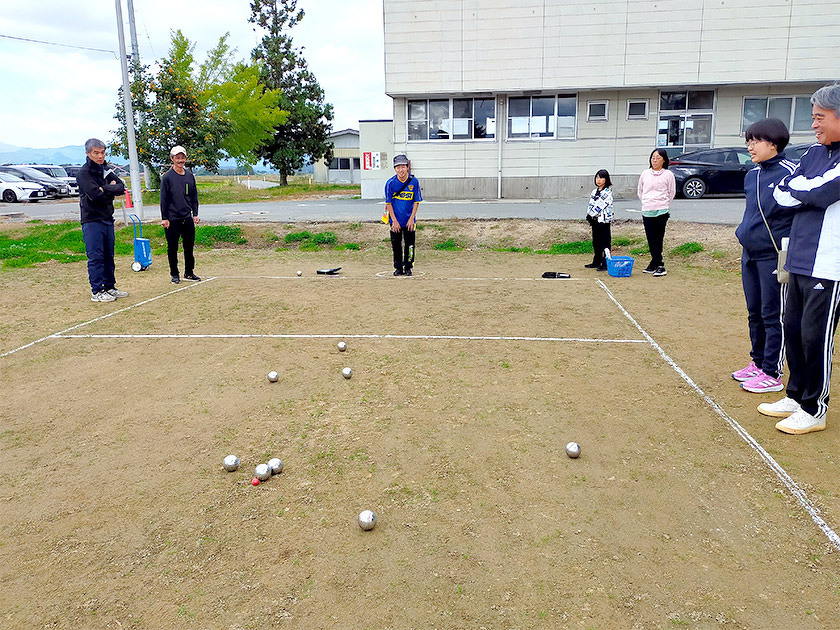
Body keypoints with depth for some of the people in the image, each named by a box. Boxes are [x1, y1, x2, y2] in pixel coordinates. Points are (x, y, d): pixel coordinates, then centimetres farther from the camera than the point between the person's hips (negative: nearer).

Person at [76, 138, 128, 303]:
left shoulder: (106, 171, 14)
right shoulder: (83, 173, -8)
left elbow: (121, 188, 1)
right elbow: (96, 195, -20)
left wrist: (105, 189, -14)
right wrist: (111, 192, -4)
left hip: (108, 219, 7)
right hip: (92, 221, -7)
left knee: (109, 256, 13)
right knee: (95, 257, -6)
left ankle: (109, 287, 22)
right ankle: (97, 291, -2)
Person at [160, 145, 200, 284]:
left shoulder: (190, 175, 8)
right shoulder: (167, 177, -5)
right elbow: (163, 199, -5)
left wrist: (195, 214, 9)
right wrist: (164, 218, -7)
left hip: (187, 218, 4)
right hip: (172, 219, -4)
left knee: (189, 246, 9)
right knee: (172, 248, 3)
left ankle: (189, 273, 21)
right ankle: (174, 274, 14)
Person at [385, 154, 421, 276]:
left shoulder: (414, 181, -8)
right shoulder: (390, 183, -10)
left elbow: (416, 202, -3)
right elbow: (388, 203, -6)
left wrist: (412, 218, -11)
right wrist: (394, 221, -12)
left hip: (409, 220, 0)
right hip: (395, 220, 0)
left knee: (409, 244, 4)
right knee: (396, 244, 7)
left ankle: (408, 267, 17)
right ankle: (398, 268, 20)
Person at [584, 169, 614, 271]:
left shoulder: (607, 192, -10)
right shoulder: (594, 191, 14)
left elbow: (600, 206, -16)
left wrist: (591, 214, -12)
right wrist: (589, 215, 3)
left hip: (603, 220, -8)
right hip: (595, 220, 8)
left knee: (605, 242, -4)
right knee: (596, 241, 14)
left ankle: (606, 263, 0)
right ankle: (597, 261, 24)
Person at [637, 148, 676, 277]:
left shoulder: (668, 174, 1)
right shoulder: (645, 174, 10)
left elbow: (672, 193, 9)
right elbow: (640, 191, 21)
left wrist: (663, 204, 11)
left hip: (661, 212, -3)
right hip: (646, 211, 3)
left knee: (658, 239, -5)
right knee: (651, 240, 3)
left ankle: (656, 264, -2)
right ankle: (657, 264, 10)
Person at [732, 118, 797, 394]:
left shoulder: (790, 172, -13)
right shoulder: (752, 175, 10)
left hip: (774, 257, -7)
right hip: (750, 255, 8)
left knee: (774, 316, 0)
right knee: (755, 313, 15)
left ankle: (772, 374, 9)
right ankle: (758, 363, 29)